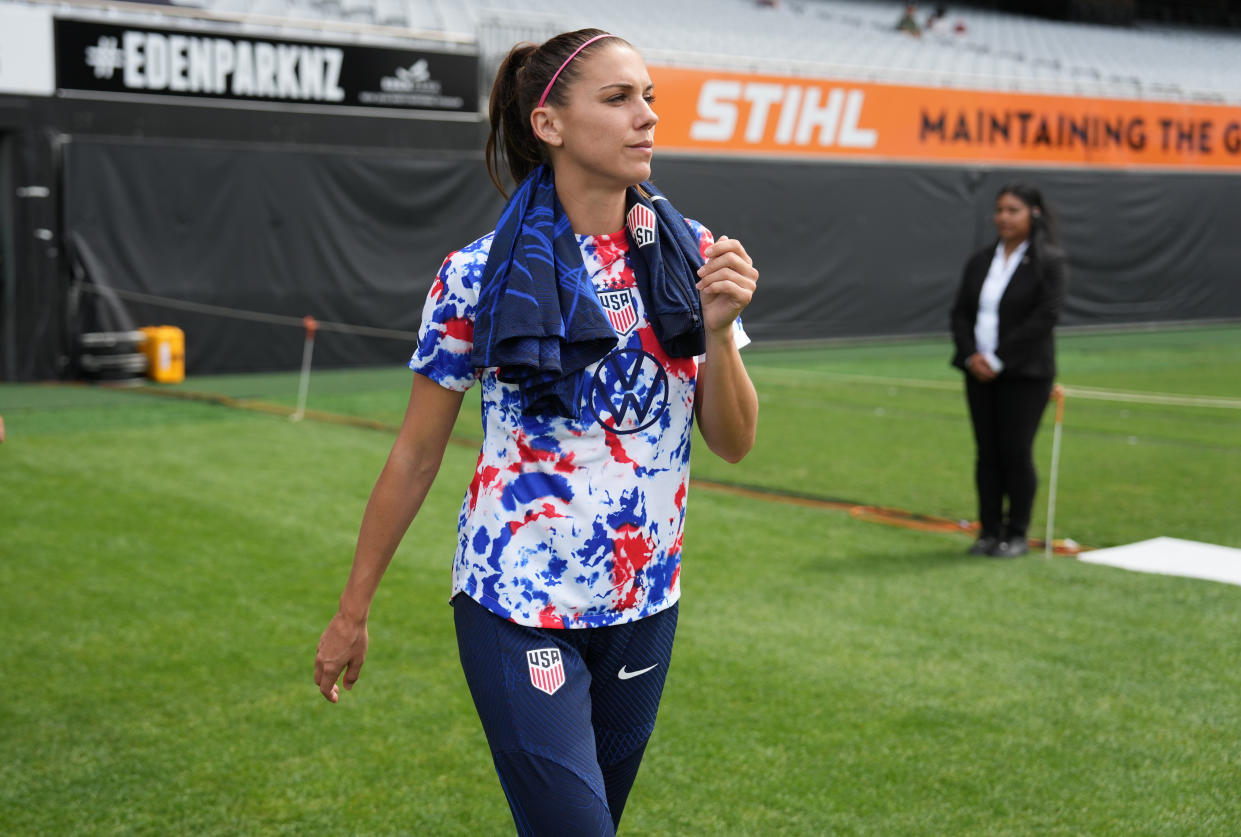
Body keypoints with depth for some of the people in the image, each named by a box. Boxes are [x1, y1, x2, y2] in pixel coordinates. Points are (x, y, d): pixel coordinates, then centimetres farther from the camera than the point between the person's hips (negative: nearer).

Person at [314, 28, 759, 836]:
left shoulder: (694, 254, -2)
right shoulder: (480, 276, -11)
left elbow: (734, 443, 0)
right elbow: (417, 452, -2)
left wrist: (718, 330, -18)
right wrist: (353, 611, 3)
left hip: (645, 603, 4)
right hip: (517, 609, -4)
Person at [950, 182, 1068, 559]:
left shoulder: (1050, 260, -6)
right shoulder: (980, 261, 12)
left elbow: (1045, 316, -14)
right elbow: (961, 313, 10)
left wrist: (999, 359, -15)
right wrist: (971, 356, -8)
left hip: (1025, 375, -5)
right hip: (980, 373, 5)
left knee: (1016, 453, -3)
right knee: (987, 454, 7)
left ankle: (1017, 534, 9)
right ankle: (989, 530, 16)